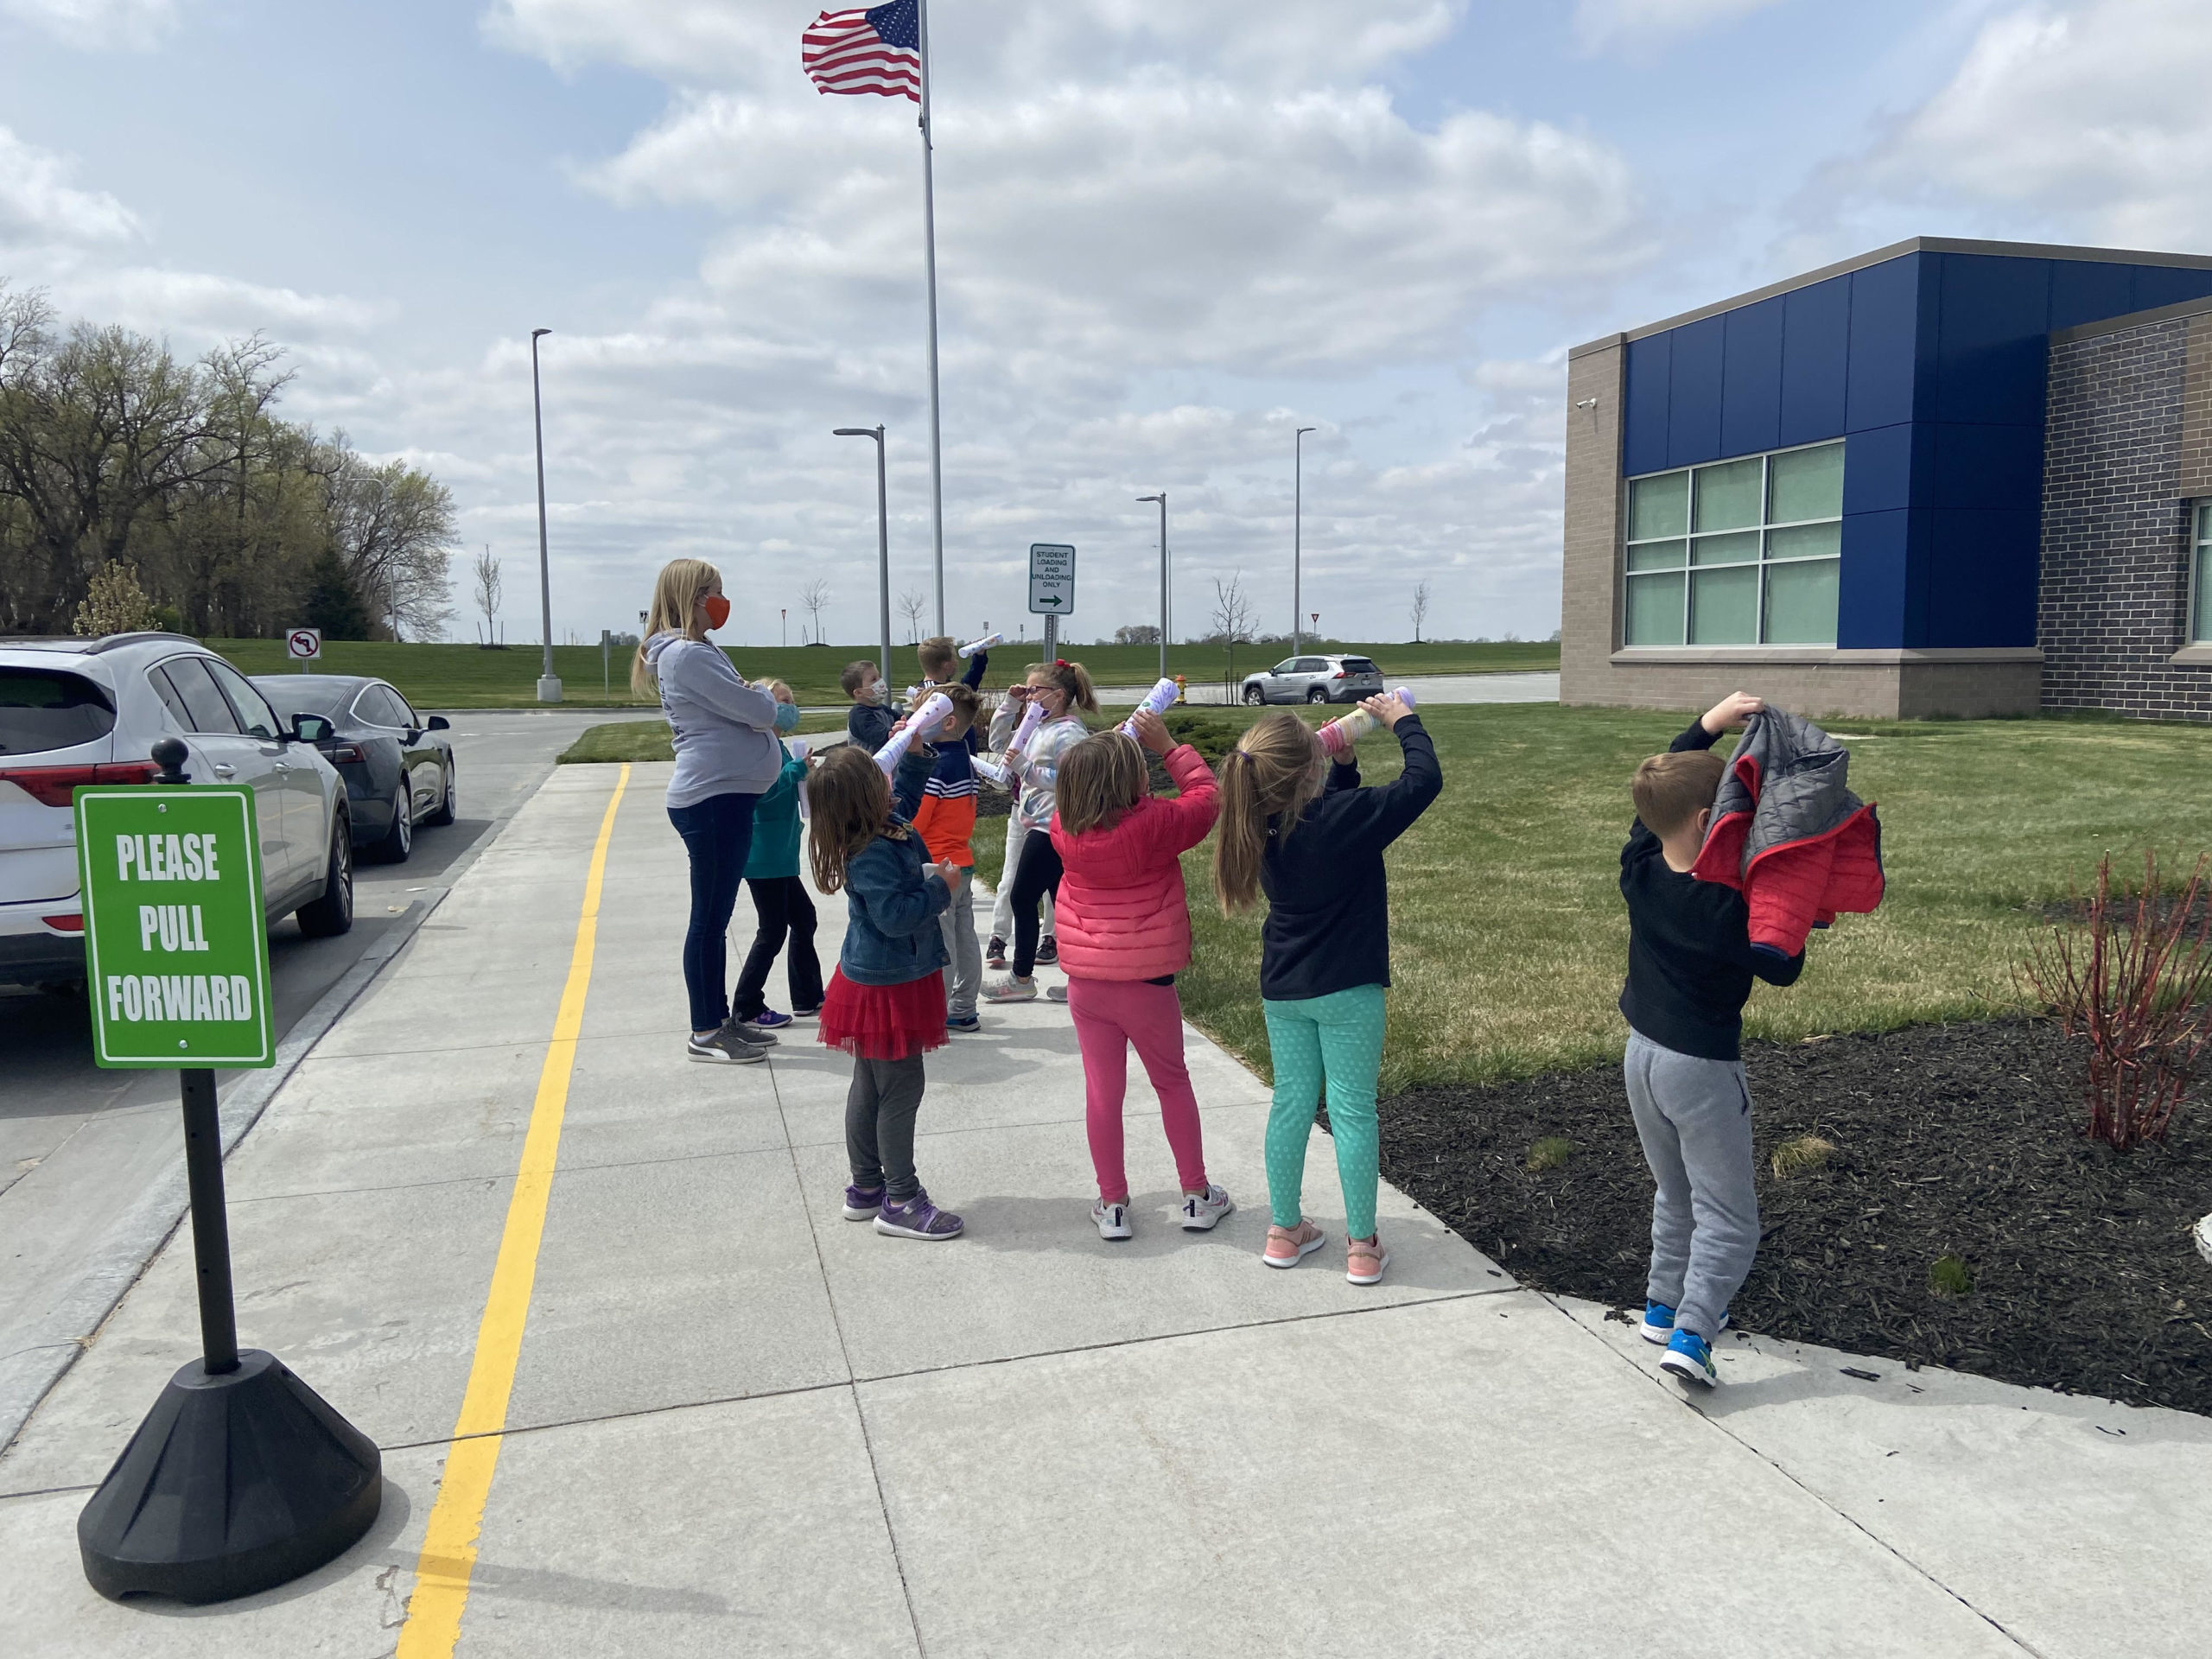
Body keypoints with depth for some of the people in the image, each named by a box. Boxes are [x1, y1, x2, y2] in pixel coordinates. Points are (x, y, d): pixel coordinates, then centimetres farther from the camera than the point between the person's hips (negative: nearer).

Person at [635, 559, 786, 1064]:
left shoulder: (696, 651, 17)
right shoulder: (687, 655, -17)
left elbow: (739, 714, 18)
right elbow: (757, 711, -19)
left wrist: (754, 705, -3)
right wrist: (764, 700, 3)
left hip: (726, 796, 10)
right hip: (712, 798, -10)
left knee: (716, 915, 15)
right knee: (710, 916, -3)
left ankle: (720, 1018, 24)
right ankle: (705, 1033, 6)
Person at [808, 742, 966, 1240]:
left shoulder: (885, 826, 3)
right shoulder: (872, 855, -26)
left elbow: (905, 798, 24)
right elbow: (894, 915, -29)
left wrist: (916, 753, 14)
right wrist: (940, 887, -19)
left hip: (875, 979, 10)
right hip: (888, 986, -10)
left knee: (869, 1086, 18)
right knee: (901, 1090, -1)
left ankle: (866, 1188, 30)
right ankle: (899, 1202, 9)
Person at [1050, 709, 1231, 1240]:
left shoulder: (1064, 829, -6)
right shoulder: (1152, 825, -20)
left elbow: (1091, 800, 16)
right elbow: (1207, 796, -5)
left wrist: (1117, 749, 8)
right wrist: (1167, 746, -3)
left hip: (1086, 981, 3)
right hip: (1145, 981, -3)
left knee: (1102, 1091, 11)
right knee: (1172, 1082, 15)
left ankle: (1113, 1205, 20)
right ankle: (1197, 1195, 25)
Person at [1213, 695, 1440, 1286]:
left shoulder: (1263, 824, -4)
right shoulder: (1345, 819, -24)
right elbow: (1424, 780, -16)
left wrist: (1345, 759, 4)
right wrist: (1402, 721, -3)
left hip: (1282, 990, 5)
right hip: (1346, 990, -5)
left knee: (1291, 1103, 15)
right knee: (1352, 1109, 5)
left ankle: (1285, 1230, 25)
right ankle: (1362, 1247, 14)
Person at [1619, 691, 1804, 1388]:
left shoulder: (1637, 872, -6)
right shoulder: (1725, 905, -22)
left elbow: (1663, 783, 8)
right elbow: (1782, 969, -9)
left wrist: (1709, 723, 3)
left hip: (1643, 1055, 7)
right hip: (1701, 1069, -7)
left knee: (1676, 1196, 24)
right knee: (1728, 1218, 4)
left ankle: (1664, 1305, 32)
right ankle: (1690, 1333, -4)